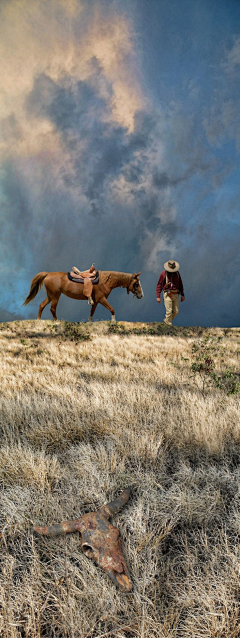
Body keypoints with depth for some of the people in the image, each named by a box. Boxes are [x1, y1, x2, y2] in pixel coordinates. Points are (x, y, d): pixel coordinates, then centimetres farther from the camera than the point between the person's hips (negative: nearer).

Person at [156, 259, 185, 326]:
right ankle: (169, 325, 1)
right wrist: (158, 296, -8)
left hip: (175, 295, 5)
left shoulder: (177, 273, 8)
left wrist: (182, 295, 14)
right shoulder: (163, 273, -5)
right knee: (169, 311, -10)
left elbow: (180, 284, 16)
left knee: (176, 311, 6)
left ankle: (166, 321, 28)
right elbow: (159, 285, -3)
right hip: (167, 294, -5)